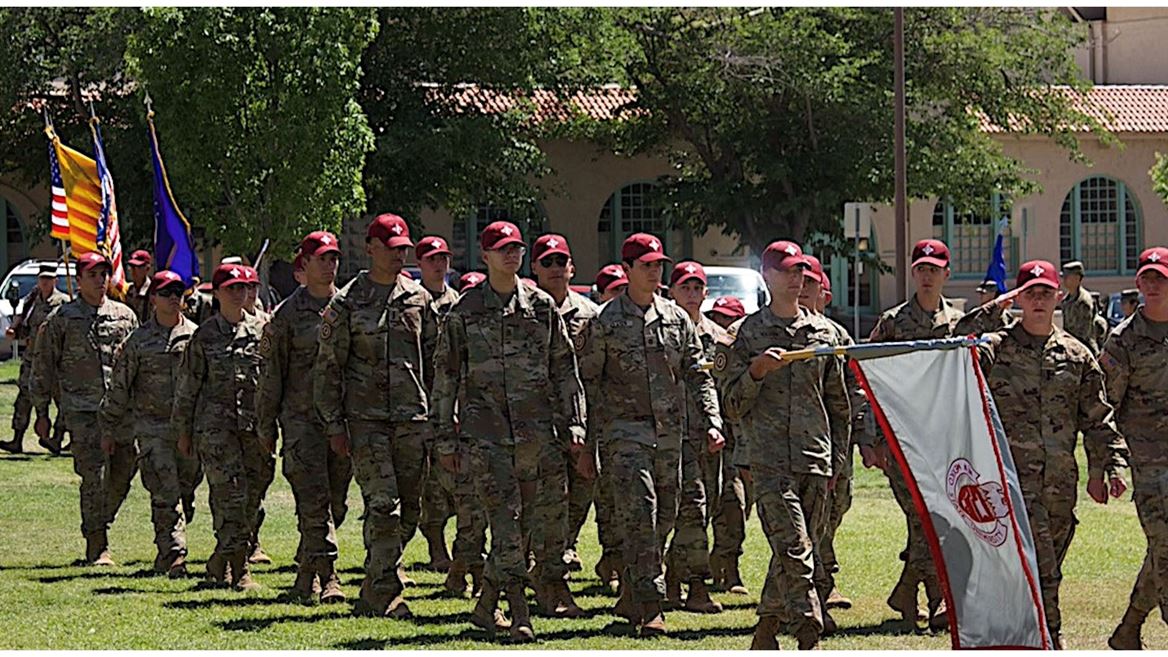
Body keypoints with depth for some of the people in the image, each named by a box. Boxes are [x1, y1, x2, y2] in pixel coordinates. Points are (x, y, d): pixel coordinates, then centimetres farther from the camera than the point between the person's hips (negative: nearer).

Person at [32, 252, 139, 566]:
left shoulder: (125, 316, 12)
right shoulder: (61, 319, 3)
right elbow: (44, 366, 6)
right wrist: (42, 412, 3)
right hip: (82, 410, -4)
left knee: (123, 474, 2)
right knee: (94, 477, -9)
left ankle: (99, 526, 24)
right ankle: (96, 545, -3)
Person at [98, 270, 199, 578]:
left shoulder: (195, 336, 6)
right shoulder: (138, 341, 1)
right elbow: (118, 387, 6)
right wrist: (109, 429, 7)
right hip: (152, 427, -3)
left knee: (184, 491, 7)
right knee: (165, 494, -10)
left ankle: (165, 553, 21)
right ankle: (174, 555, -11)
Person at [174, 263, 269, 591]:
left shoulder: (261, 330, 8)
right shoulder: (204, 336, 3)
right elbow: (188, 386, 8)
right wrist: (183, 431, 7)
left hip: (254, 425, 3)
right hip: (215, 425, -3)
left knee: (252, 497, 3)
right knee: (231, 495, -11)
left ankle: (219, 562, 16)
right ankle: (239, 570, -8)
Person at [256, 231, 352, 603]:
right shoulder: (288, 314, 1)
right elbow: (270, 375, 4)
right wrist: (265, 428, 4)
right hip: (302, 417, -4)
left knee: (335, 504, 7)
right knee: (314, 501, -12)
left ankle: (306, 574, 20)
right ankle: (328, 577, -14)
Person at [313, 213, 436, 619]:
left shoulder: (419, 299, 11)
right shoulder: (346, 303, 0)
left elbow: (435, 359, 16)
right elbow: (328, 367, 1)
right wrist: (334, 424, -4)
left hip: (412, 418, 4)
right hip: (366, 418, -4)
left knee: (408, 511, 4)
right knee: (384, 507, -12)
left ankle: (374, 594, 17)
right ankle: (384, 596, -7)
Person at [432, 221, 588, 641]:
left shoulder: (543, 306, 10)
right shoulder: (463, 313, 4)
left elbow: (565, 369, 14)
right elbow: (445, 377, 7)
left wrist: (574, 422, 7)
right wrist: (445, 438, 4)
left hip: (537, 426, 3)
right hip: (487, 429, -3)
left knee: (548, 512, 2)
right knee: (505, 518, -8)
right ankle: (519, 615, -6)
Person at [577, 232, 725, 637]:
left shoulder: (677, 319, 11)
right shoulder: (605, 322, -1)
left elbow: (698, 375, 12)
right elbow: (588, 382, 1)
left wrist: (712, 421, 0)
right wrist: (589, 439, -3)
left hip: (669, 433, 5)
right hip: (625, 431, -5)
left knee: (663, 519, 8)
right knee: (639, 515, -15)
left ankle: (630, 601, 21)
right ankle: (650, 608, -17)